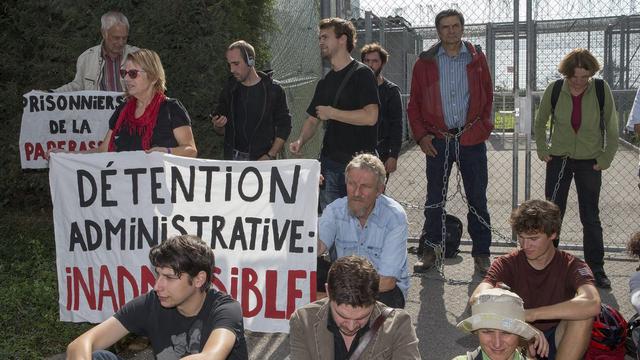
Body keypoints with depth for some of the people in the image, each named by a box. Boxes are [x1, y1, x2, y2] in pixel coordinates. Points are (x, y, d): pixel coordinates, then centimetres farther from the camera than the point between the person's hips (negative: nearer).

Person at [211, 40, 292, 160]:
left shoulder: (273, 89, -1)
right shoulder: (229, 91, 8)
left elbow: (284, 126, 0)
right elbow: (220, 131, 17)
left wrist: (270, 156, -9)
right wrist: (218, 126, -7)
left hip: (262, 159, -2)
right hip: (233, 158, 3)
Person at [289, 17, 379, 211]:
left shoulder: (362, 74, -7)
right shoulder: (325, 82, 16)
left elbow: (370, 117, -19)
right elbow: (312, 119, 21)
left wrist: (332, 113, -11)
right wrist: (300, 141, 1)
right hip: (329, 163, 7)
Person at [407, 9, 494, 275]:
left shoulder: (477, 58, 6)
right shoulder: (425, 63, 3)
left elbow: (487, 95, 12)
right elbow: (414, 104, 6)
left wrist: (483, 126, 3)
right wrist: (421, 135, -4)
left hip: (472, 139, 0)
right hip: (438, 140, 0)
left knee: (477, 199, 5)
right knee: (434, 199, 8)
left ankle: (481, 253, 15)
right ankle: (429, 251, 20)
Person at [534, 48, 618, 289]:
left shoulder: (601, 90, -10)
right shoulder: (554, 90, -8)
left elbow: (612, 128, 0)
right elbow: (540, 122, 8)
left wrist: (606, 158, -3)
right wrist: (542, 150, 3)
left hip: (590, 162, -1)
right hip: (559, 159, 1)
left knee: (591, 218, 5)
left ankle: (596, 271, 16)